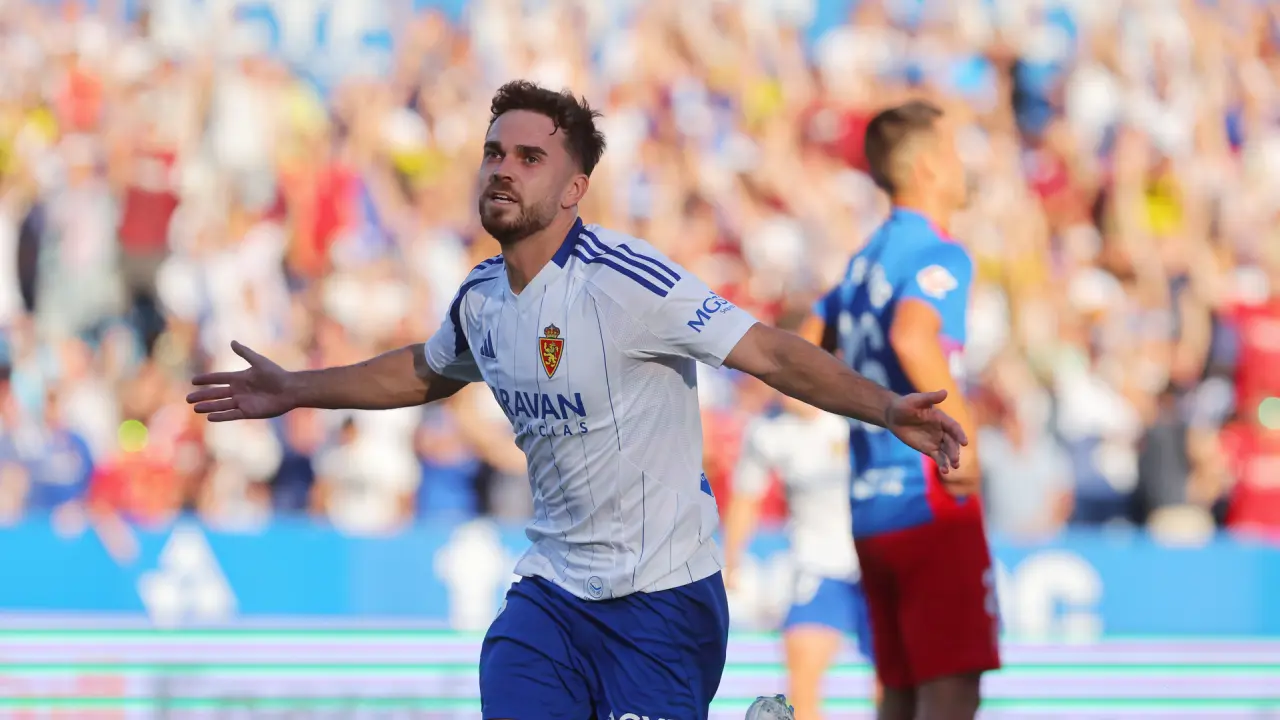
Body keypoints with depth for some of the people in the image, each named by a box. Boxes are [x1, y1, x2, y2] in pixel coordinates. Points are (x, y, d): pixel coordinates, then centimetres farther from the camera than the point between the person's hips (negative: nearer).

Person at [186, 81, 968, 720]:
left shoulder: (624, 278, -17)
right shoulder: (482, 297, 5)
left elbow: (769, 351, -21)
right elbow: (424, 372, 27)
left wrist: (885, 406, -34)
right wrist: (295, 391, 35)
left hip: (662, 599, -6)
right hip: (552, 595, 6)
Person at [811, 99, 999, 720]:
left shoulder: (866, 259, 16)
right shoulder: (938, 253, -10)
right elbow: (913, 338, -29)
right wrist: (961, 436, -21)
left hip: (869, 508, 9)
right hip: (929, 504, -8)